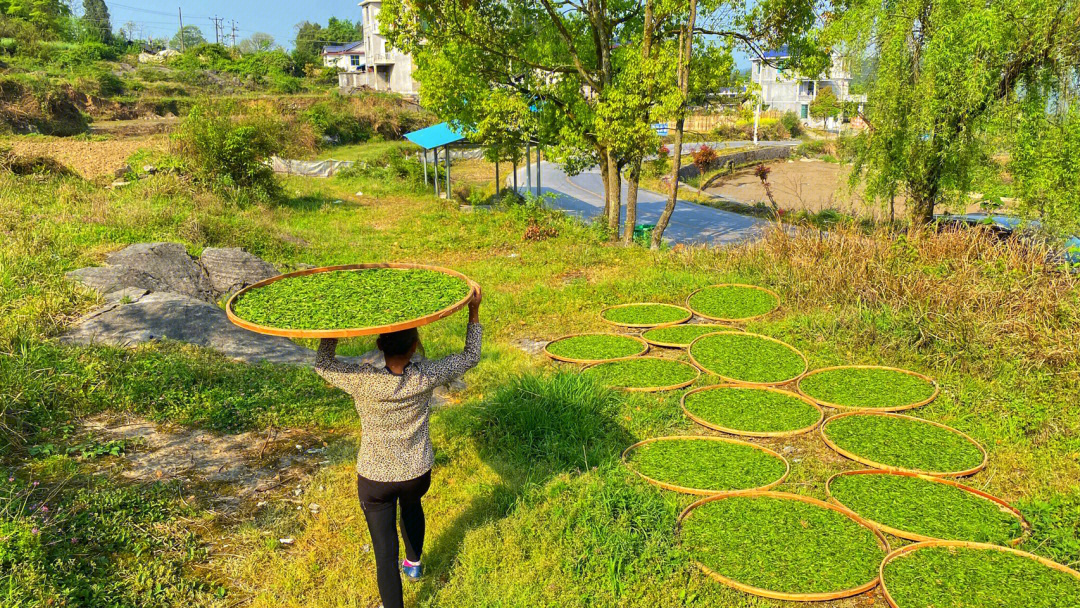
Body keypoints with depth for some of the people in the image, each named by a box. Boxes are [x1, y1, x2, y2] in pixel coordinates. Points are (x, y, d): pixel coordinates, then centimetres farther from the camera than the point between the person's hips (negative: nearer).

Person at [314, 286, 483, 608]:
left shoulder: (362, 381, -26)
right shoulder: (426, 377, -22)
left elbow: (322, 364, -6)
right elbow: (471, 357, -6)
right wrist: (474, 311, -4)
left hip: (375, 479, -3)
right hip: (418, 473, 3)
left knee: (385, 551, 7)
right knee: (411, 504, 36)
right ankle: (414, 563, 60)